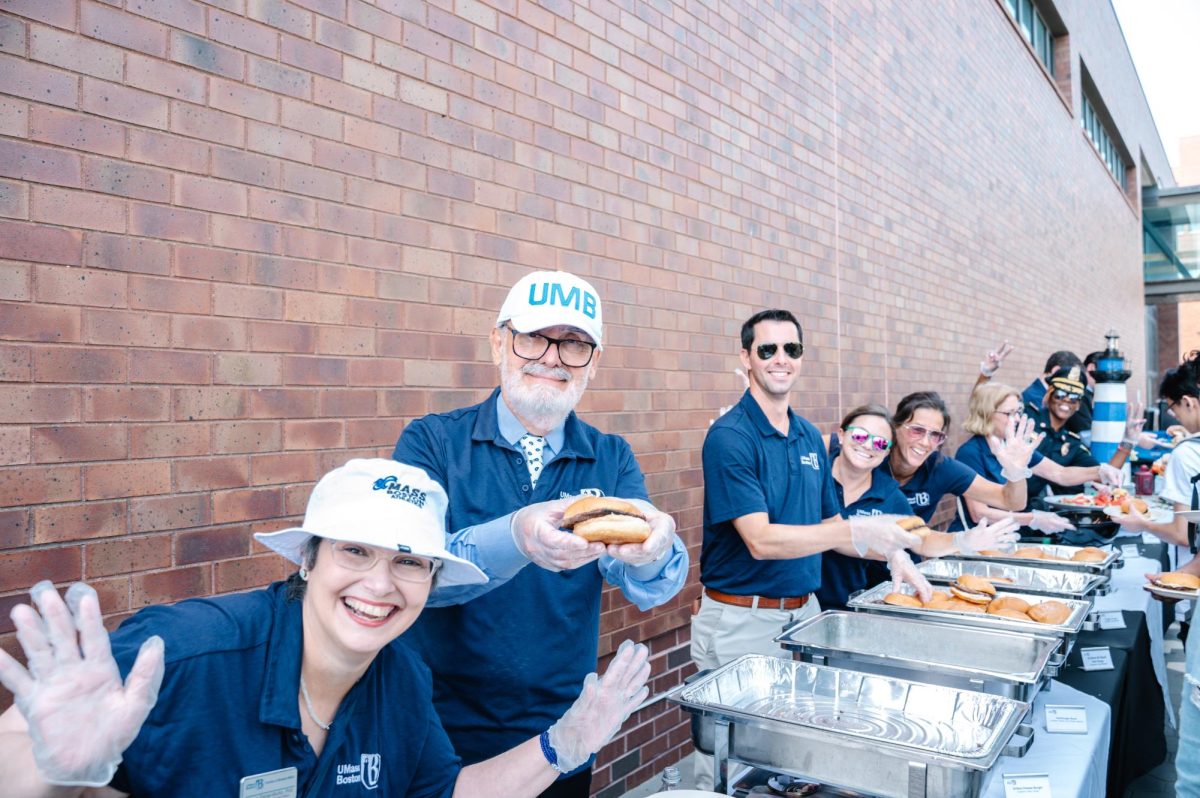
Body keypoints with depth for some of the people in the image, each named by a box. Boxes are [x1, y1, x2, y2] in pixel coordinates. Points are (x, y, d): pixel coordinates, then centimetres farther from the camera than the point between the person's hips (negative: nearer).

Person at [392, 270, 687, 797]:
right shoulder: (433, 443, -9)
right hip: (443, 737, -2)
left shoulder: (611, 460, -2)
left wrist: (651, 546, -37)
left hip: (562, 740, 3)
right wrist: (516, 538, -41)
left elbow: (653, 588, -15)